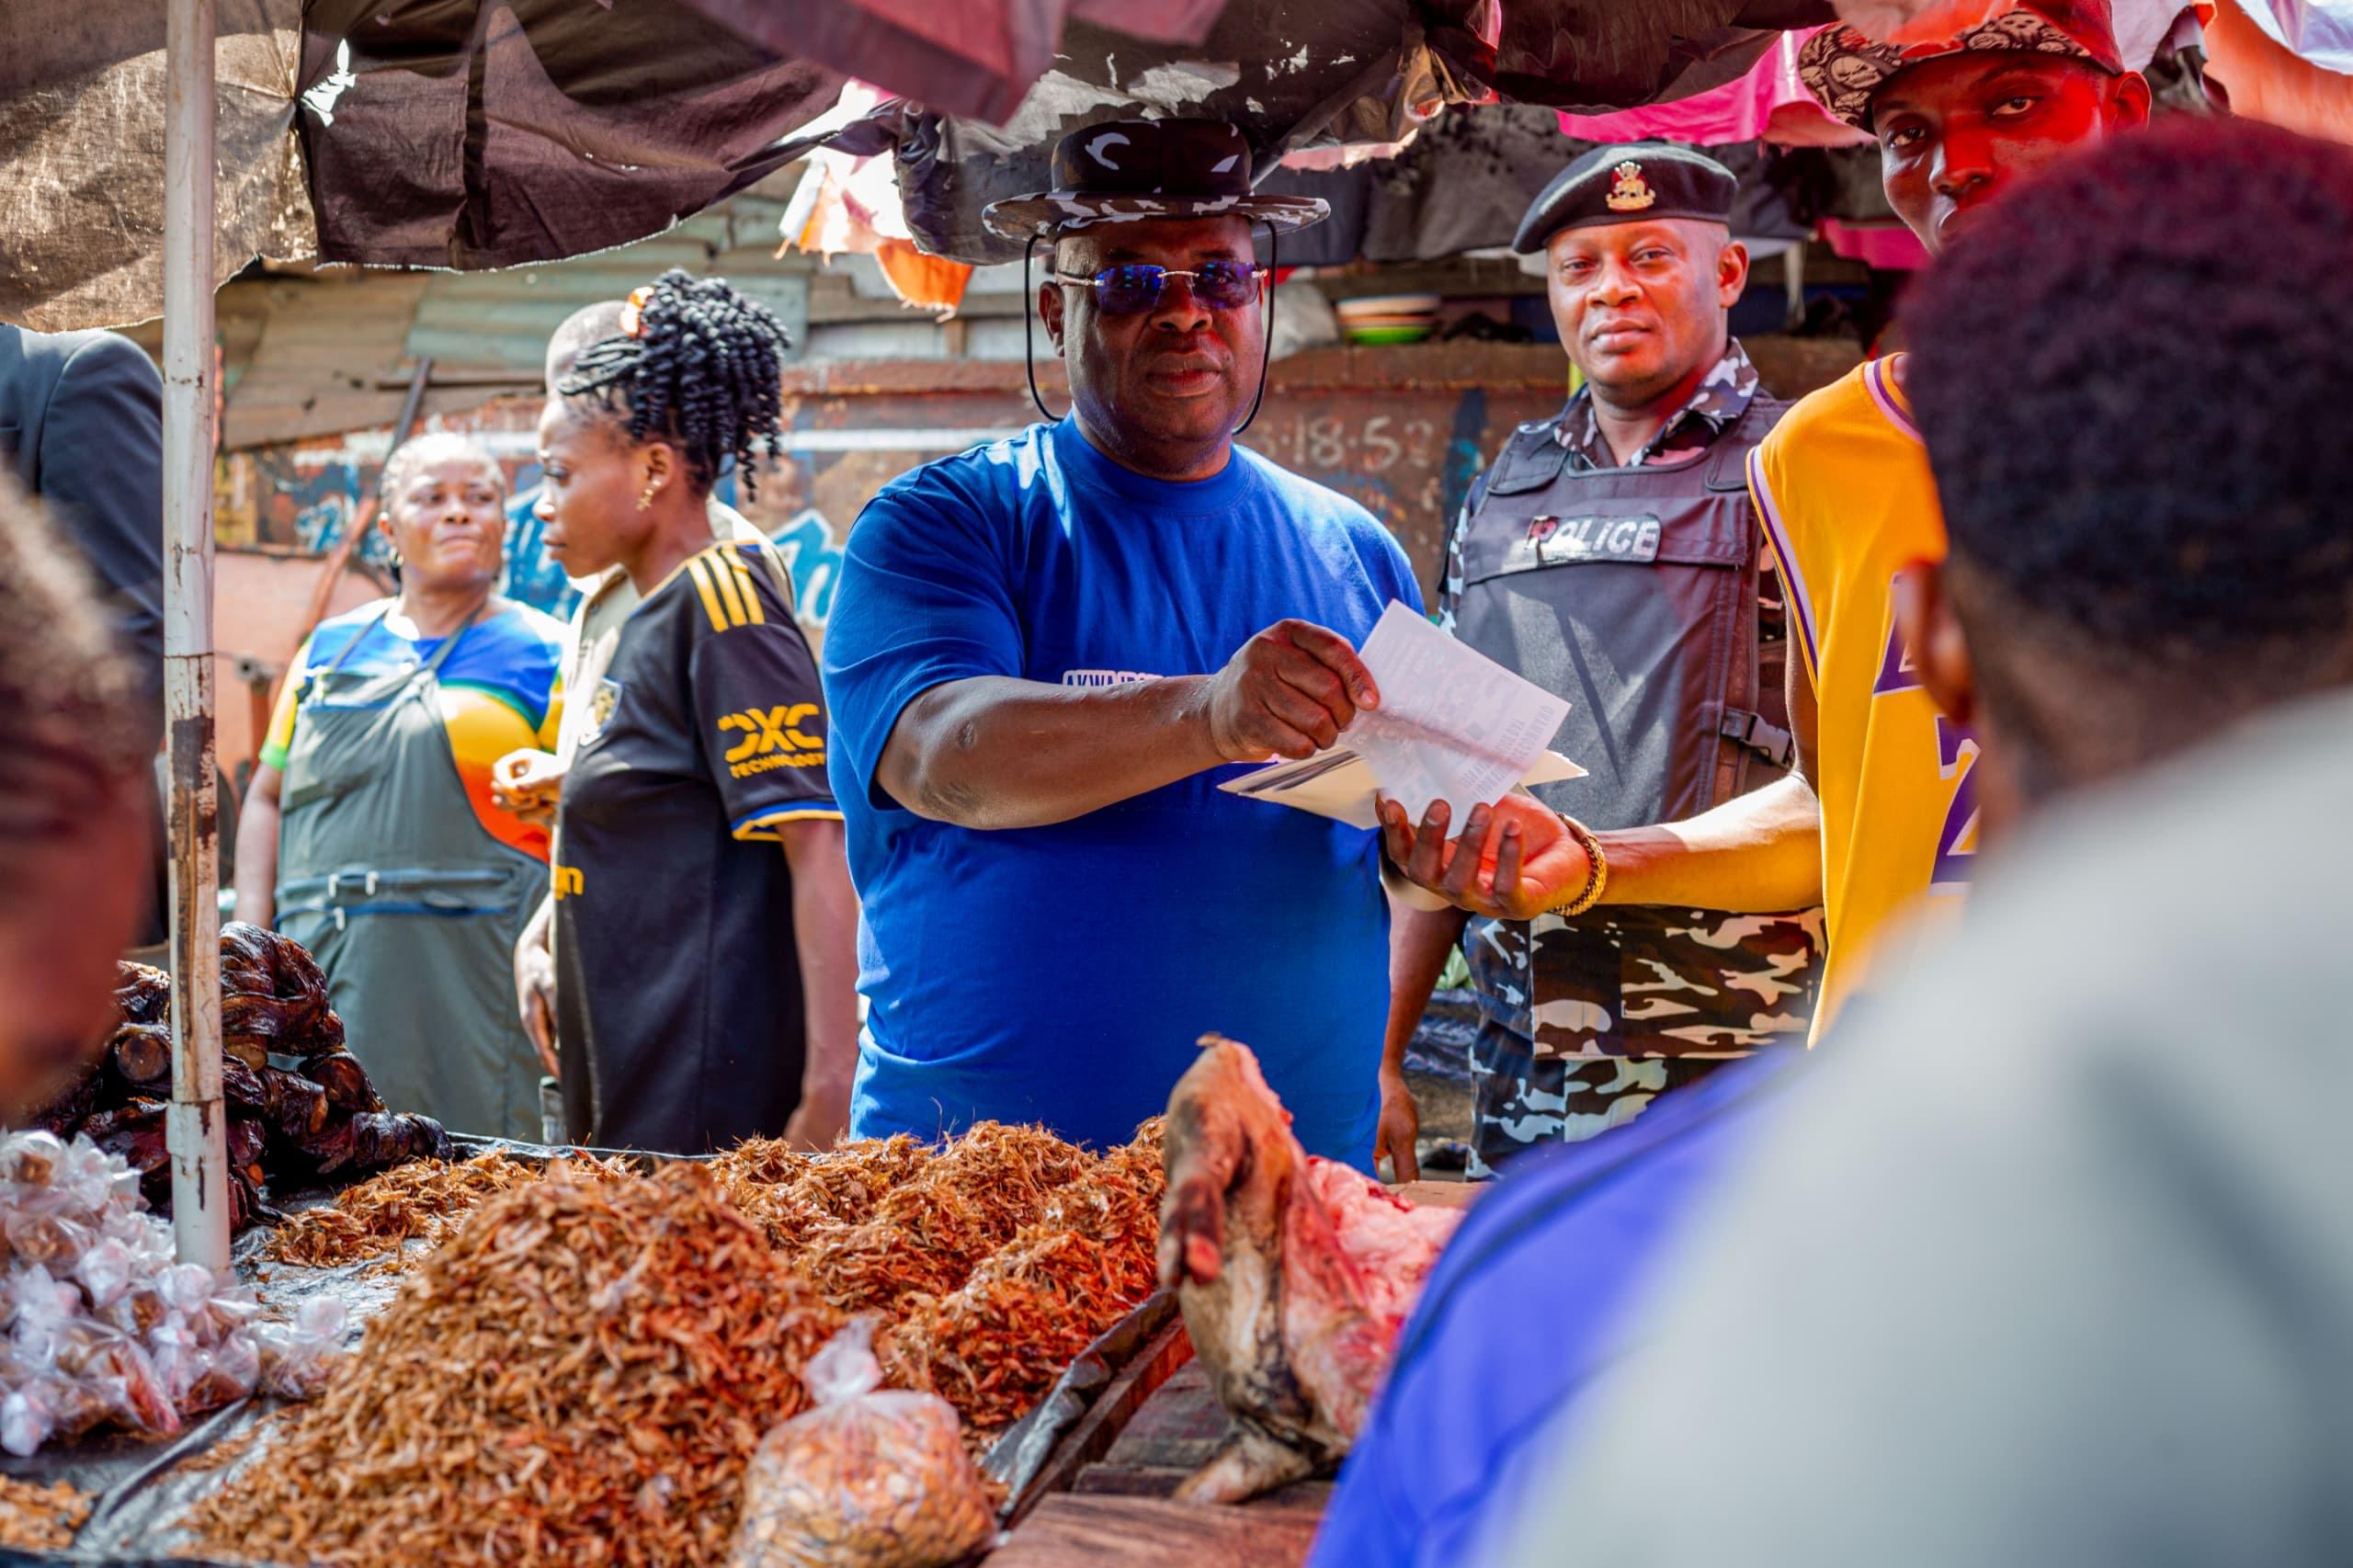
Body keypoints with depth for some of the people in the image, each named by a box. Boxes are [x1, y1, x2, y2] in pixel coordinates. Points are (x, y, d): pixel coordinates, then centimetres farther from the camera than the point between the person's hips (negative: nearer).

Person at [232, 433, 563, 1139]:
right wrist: (251, 941, 8)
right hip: (319, 974, 4)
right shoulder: (330, 649, 17)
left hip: (464, 973, -4)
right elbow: (268, 798, 21)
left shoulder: (544, 657, 4)